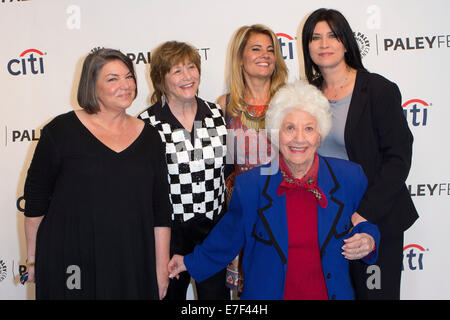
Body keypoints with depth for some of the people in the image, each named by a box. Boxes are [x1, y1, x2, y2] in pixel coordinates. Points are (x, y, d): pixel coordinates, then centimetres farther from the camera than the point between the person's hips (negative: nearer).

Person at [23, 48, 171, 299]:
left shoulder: (149, 136, 4)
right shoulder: (62, 130, -4)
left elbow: (161, 208, 5)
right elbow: (35, 198, 2)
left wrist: (162, 268, 3)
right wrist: (33, 258, 4)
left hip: (132, 265, 2)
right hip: (70, 264, -2)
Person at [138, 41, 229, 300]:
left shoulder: (216, 114, 2)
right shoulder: (148, 123, -10)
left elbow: (229, 168, 10)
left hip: (215, 224, 3)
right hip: (170, 229, -3)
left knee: (216, 293, 12)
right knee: (171, 292, 16)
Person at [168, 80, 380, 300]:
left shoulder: (350, 178, -8)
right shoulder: (249, 185, -10)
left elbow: (368, 223, 8)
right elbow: (229, 236, 5)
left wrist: (368, 241, -13)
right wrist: (191, 262, 11)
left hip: (334, 292, 1)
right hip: (268, 292, -1)